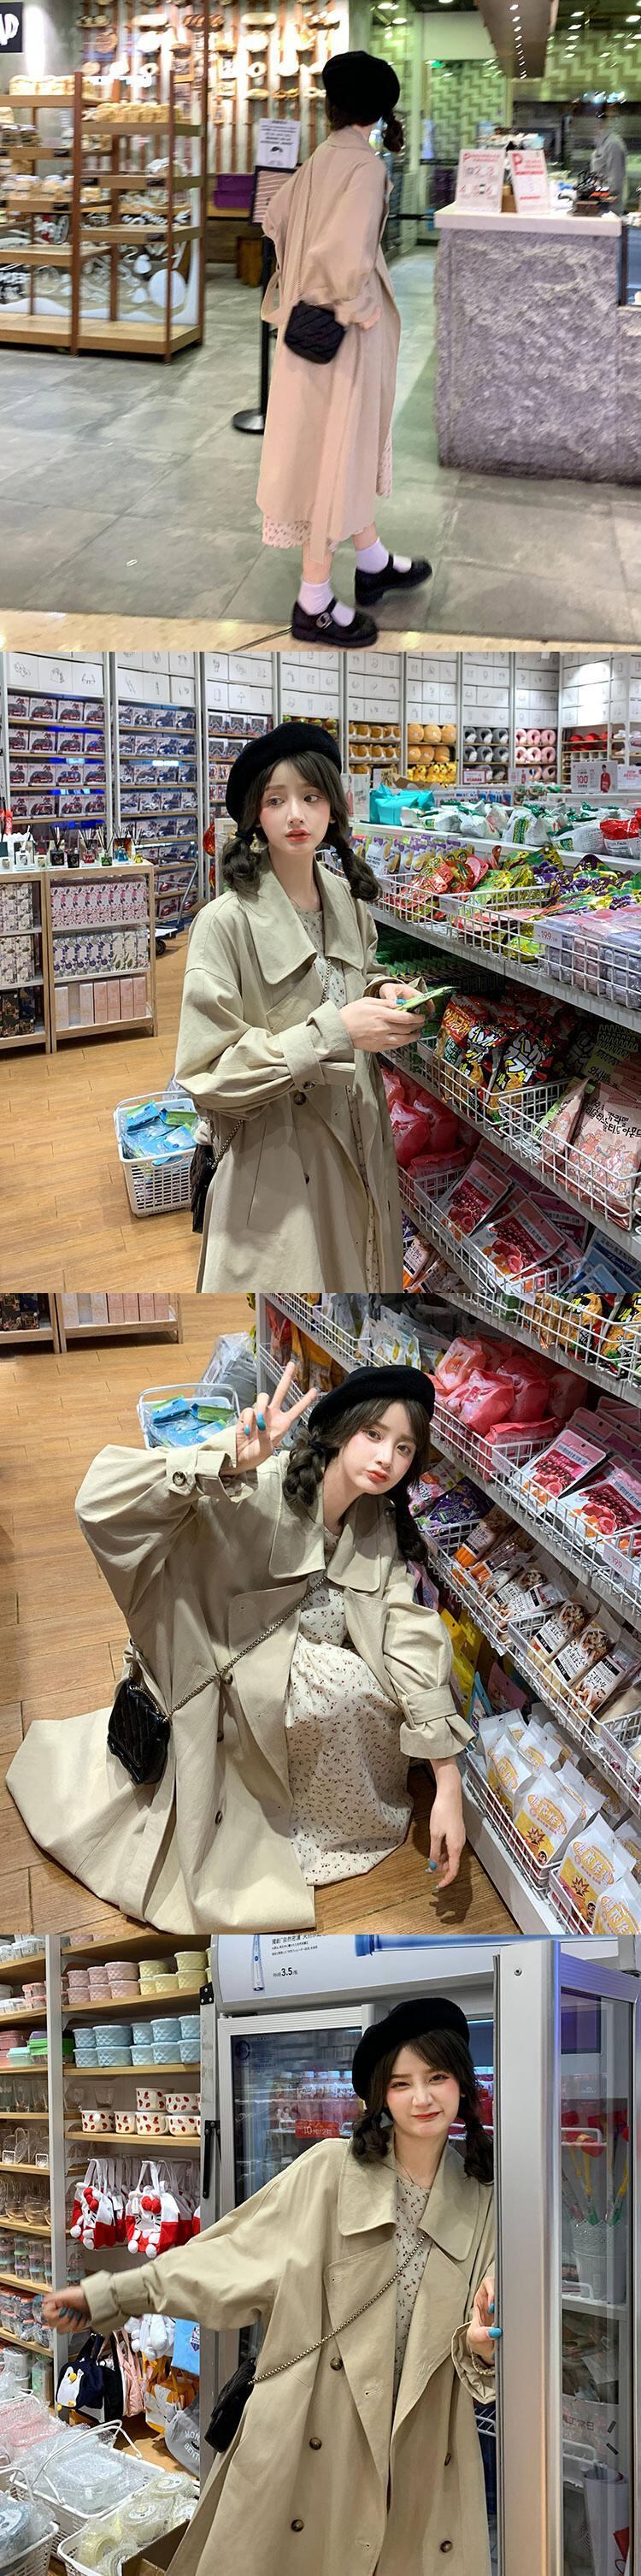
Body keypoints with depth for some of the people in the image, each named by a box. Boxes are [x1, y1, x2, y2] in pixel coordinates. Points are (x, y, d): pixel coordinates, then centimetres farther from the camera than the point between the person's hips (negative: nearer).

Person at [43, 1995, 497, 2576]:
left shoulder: (482, 2200, 6)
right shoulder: (332, 2170, -2)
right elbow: (234, 2254, 0)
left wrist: (482, 2345, -14)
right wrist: (109, 2295, -4)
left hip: (425, 2444, 2)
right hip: (310, 2429, -2)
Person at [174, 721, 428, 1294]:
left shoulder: (350, 906, 5)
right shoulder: (225, 922, -15)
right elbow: (207, 1073, -18)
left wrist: (384, 993, 1)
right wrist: (331, 1032, -25)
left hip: (360, 1147, 6)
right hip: (274, 1157, -6)